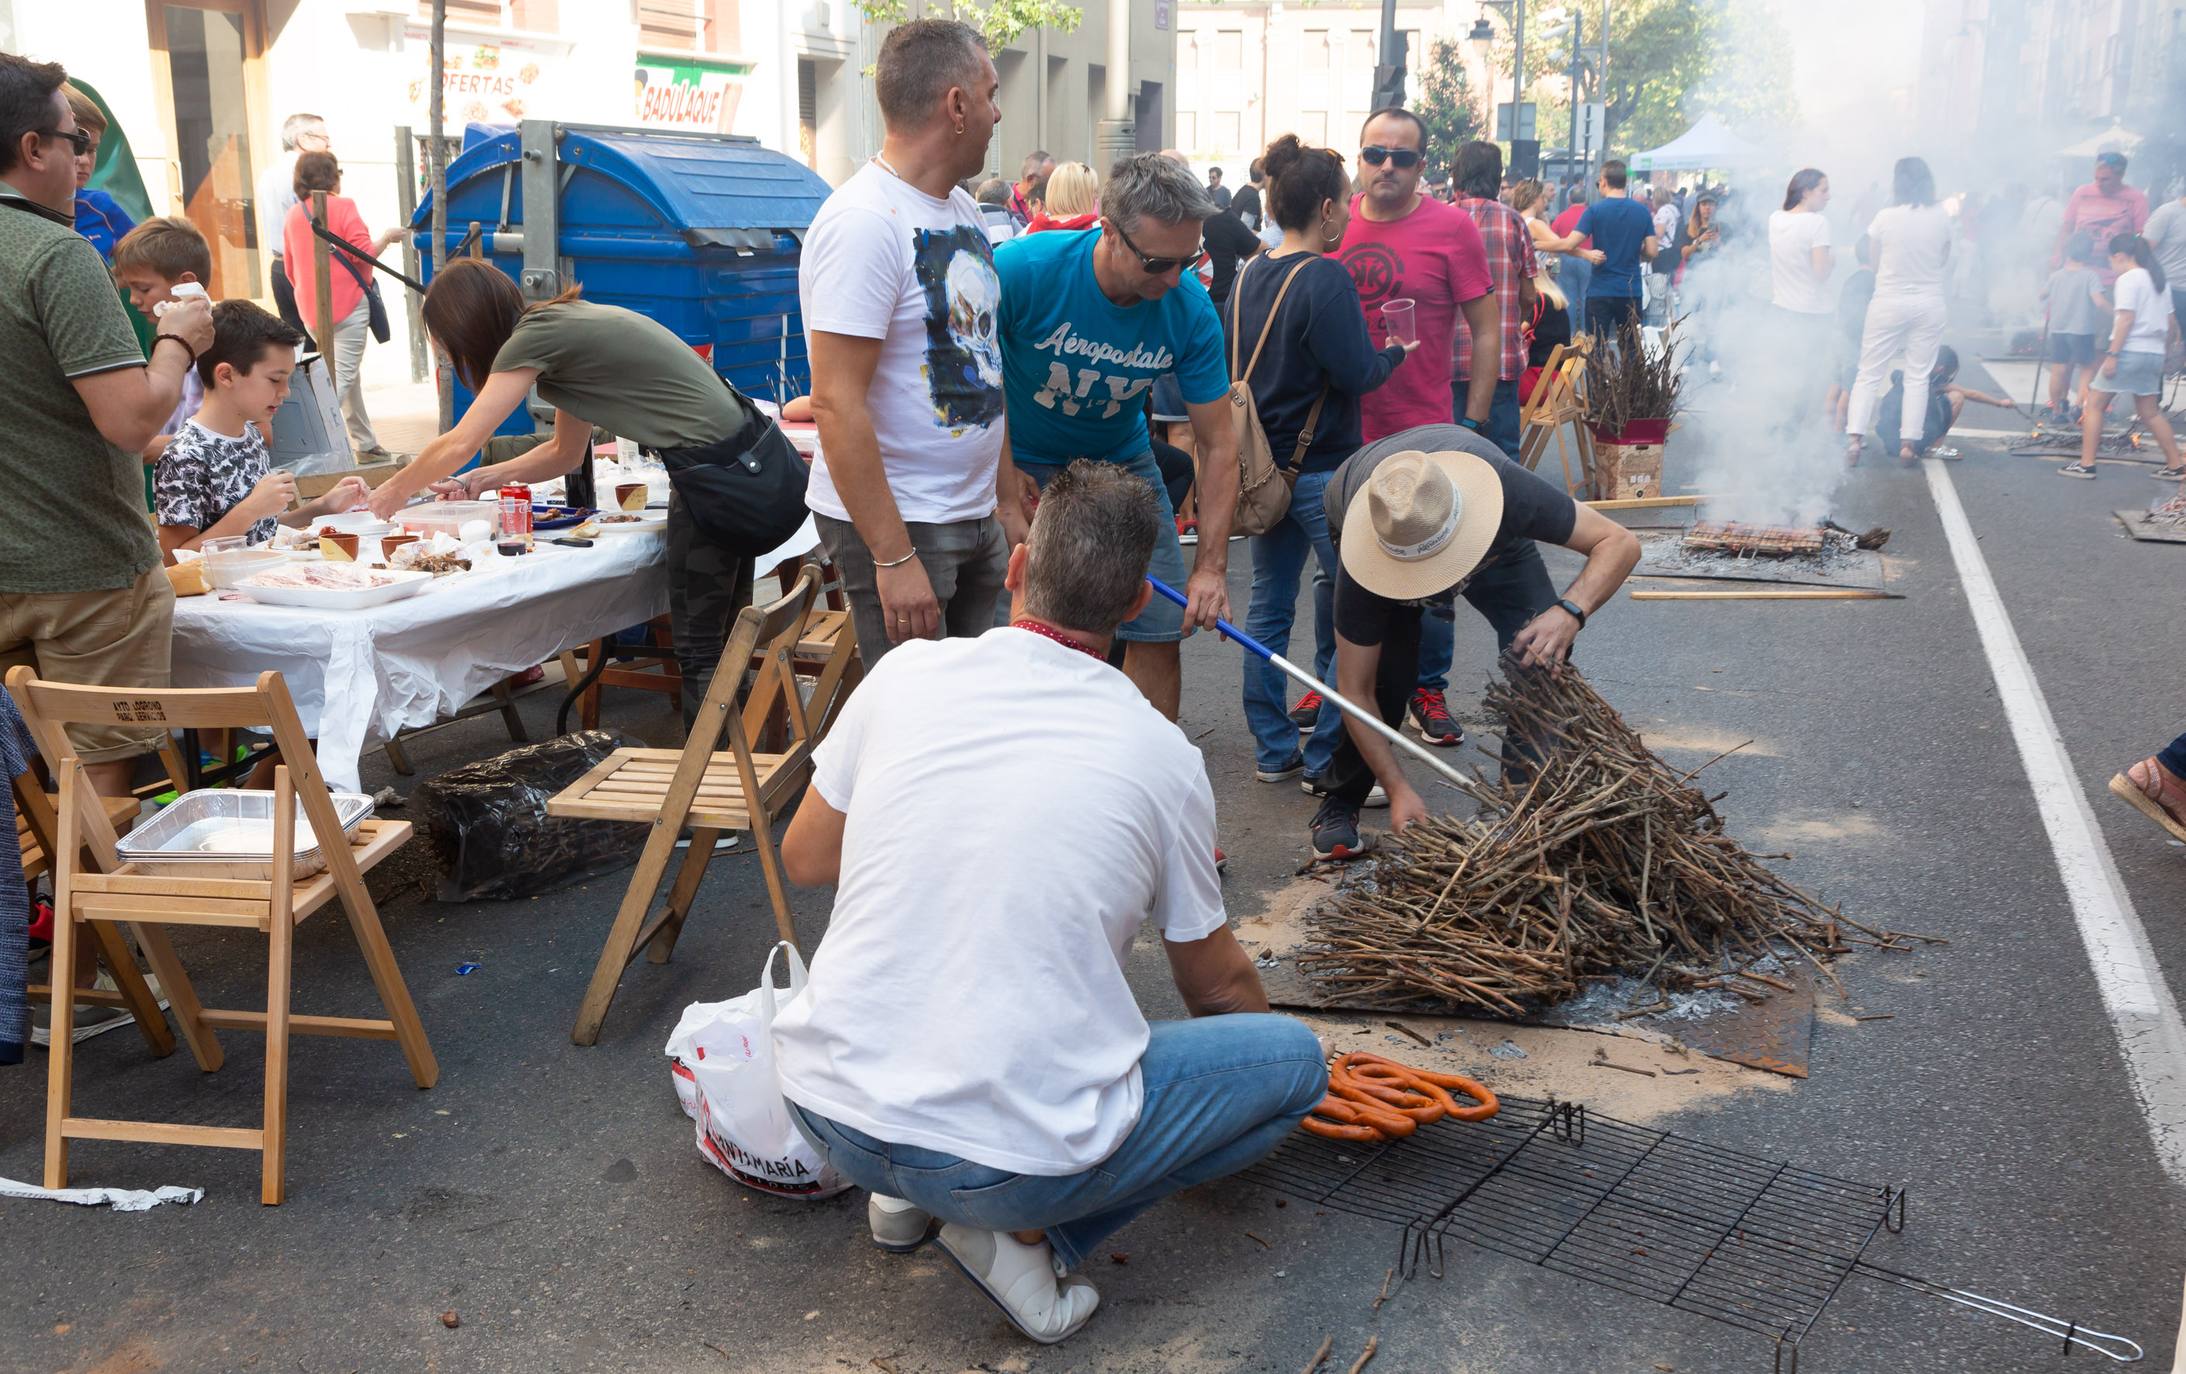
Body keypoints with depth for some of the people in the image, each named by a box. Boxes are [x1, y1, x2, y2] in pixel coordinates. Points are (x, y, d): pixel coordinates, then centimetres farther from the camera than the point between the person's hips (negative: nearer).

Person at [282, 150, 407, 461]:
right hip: (347, 305, -7)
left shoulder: (293, 214, 12)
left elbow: (290, 268, 18)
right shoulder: (342, 206, -7)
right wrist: (387, 236, 5)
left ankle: (366, 445, 23)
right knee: (342, 376, -8)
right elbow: (364, 252, -13)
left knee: (348, 374, 18)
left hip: (311, 311, 7)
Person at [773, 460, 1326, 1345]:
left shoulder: (905, 675, -1)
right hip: (1015, 1153, -4)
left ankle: (911, 1196, 20)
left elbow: (805, 862, 14)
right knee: (1294, 1057, 13)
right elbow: (1215, 983, 13)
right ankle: (1035, 1233, 1)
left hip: (827, 1110, 4)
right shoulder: (1162, 752, -2)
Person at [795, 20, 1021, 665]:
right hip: (893, 524, -9)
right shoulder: (864, 221, -17)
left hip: (976, 519, 9)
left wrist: (1010, 504, 15)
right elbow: (837, 402, -22)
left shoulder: (963, 208, 12)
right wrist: (893, 558, -24)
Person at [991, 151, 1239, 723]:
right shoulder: (1023, 269, -29)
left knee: (1159, 633, -1)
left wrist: (1211, 566, -18)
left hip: (1121, 461, 3)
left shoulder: (1191, 311, -19)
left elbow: (1218, 444, -12)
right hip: (1019, 463, -2)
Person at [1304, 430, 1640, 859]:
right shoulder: (1363, 568, -43)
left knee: (1542, 654, -21)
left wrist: (1570, 611, -53)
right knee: (1386, 678, -19)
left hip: (1496, 535, 2)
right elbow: (1355, 691, -33)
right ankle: (1340, 804, 6)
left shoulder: (1505, 488, -45)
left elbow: (1620, 542, -34)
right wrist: (1399, 790, -37)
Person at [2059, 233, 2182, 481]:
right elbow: (2172, 323, 18)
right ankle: (2175, 466, 13)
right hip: (2154, 353, 8)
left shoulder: (2128, 279, -9)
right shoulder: (2159, 280, 16)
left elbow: (2126, 319, -18)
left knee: (2094, 404, 0)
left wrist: (2112, 354, -19)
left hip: (2130, 351, -8)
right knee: (2149, 411, 16)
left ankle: (2086, 465, -4)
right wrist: (2163, 350, 25)